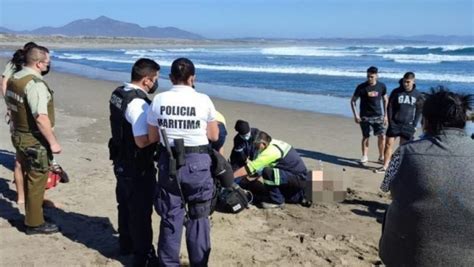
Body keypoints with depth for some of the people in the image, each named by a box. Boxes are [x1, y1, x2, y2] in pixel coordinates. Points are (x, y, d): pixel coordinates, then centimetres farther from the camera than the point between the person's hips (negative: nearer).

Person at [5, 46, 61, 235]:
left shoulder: (14, 79, 6)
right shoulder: (35, 84, -23)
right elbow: (41, 118, -28)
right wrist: (53, 142, -23)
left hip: (19, 136, 9)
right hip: (35, 141, -9)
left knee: (30, 179, 21)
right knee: (36, 182, 3)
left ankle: (32, 216, 34)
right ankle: (35, 224, 15)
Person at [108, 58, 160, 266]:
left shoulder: (118, 93, 2)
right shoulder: (138, 103, -27)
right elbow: (142, 141, -29)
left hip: (121, 162, 9)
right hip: (137, 167, -9)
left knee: (125, 205, 23)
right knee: (140, 210, 4)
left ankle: (126, 243, 40)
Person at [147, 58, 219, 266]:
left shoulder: (158, 100, -3)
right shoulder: (203, 100, -8)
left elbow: (153, 137, 4)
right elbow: (214, 136, 2)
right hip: (197, 163, -2)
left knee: (170, 217, 14)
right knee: (198, 217, 14)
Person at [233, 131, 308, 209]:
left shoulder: (271, 152, -23)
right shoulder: (275, 143, 4)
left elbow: (248, 168, -22)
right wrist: (254, 176, 5)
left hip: (299, 179, -10)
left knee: (267, 172, -25)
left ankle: (277, 201, -10)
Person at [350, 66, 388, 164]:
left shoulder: (382, 86, -2)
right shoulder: (361, 87, -9)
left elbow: (385, 100, 11)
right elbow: (353, 101, -2)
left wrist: (385, 115, 7)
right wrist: (355, 115, -10)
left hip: (378, 116, 2)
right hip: (365, 116, -2)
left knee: (382, 136, -4)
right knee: (365, 137, 3)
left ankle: (381, 157, 11)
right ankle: (364, 157, 18)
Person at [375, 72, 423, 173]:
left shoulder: (418, 95, 1)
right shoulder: (396, 92, -2)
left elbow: (419, 111, 6)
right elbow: (390, 107, 0)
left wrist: (414, 125, -2)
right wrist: (390, 122, -6)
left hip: (408, 125, 0)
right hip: (394, 124, 0)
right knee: (388, 144, -4)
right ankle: (385, 166, 1)